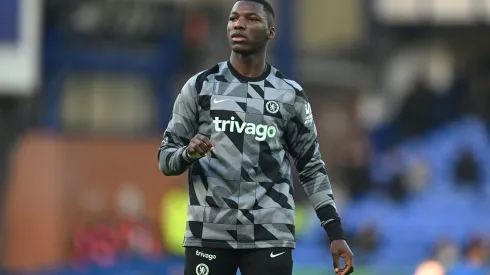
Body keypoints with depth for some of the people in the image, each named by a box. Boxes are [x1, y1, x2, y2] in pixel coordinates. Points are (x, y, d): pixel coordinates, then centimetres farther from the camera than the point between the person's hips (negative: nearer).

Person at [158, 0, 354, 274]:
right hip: (209, 233, 0)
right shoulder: (200, 87, 6)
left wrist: (336, 233, 4)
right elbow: (166, 158, 8)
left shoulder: (290, 95, 8)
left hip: (270, 235, 0)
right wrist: (188, 154, -17)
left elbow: (312, 168, 13)